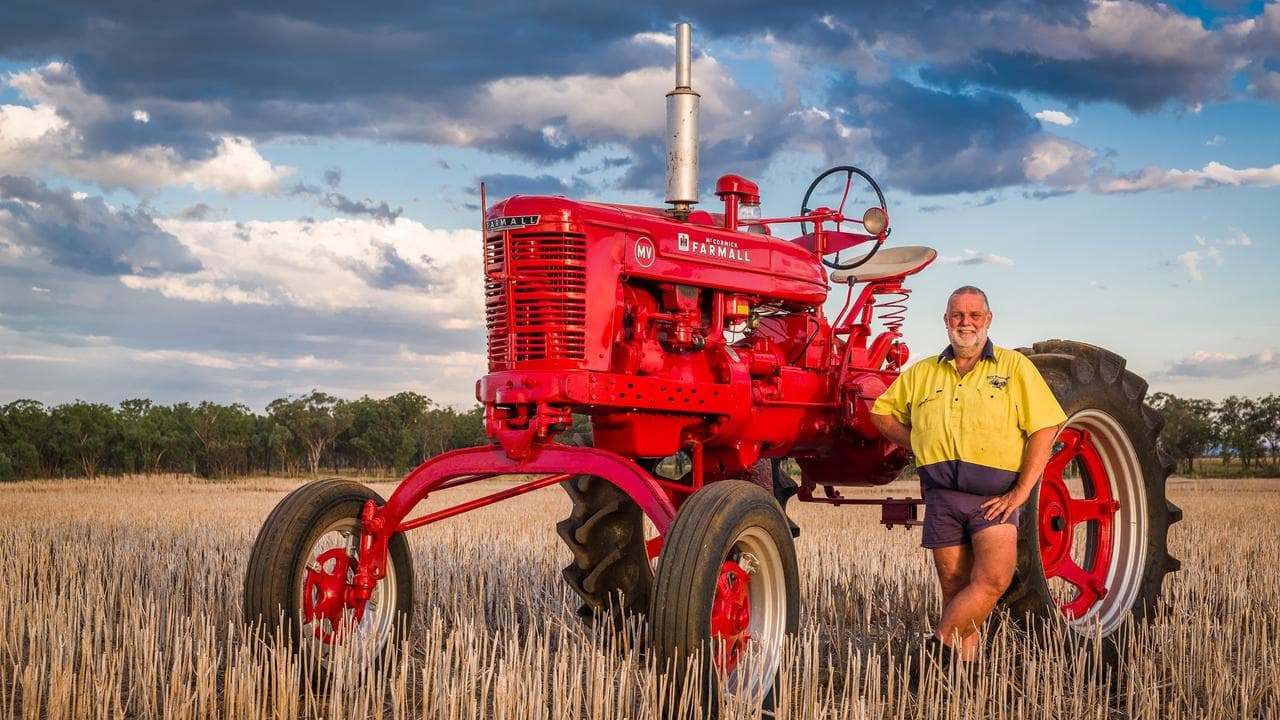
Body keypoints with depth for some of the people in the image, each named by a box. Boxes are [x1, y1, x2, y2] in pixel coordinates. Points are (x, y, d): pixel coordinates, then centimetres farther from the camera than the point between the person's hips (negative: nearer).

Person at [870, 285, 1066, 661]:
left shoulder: (1014, 367, 4)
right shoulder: (922, 373, 14)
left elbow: (1044, 429, -1)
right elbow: (882, 411, 24)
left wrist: (1021, 491, -9)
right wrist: (919, 445, 9)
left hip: (994, 496, -2)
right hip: (942, 494, 3)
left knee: (994, 579, -21)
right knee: (955, 589, 4)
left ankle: (941, 645, -10)